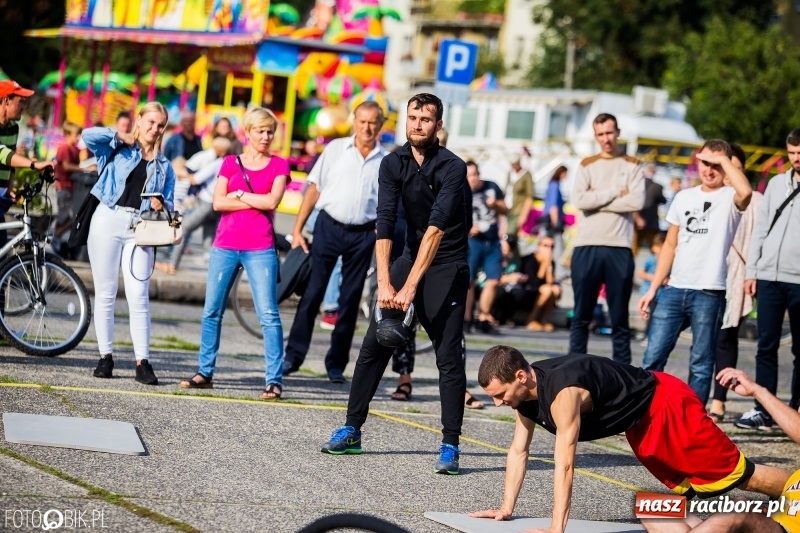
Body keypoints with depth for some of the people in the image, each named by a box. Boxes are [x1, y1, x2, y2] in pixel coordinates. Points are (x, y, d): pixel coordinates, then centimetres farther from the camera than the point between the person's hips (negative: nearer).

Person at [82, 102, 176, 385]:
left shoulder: (164, 166, 18)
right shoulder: (117, 149, 8)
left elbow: (168, 204, 16)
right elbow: (89, 136, -9)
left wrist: (161, 205, -5)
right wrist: (120, 136, -3)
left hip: (140, 229, 2)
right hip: (108, 220, -2)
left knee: (139, 297, -6)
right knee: (105, 293, 2)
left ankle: (142, 362, -8)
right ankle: (105, 356, 7)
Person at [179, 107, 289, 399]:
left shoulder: (279, 165, 6)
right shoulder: (231, 162, 11)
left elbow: (272, 201, -10)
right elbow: (218, 202, -1)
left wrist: (239, 194, -3)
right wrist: (256, 201, -8)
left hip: (260, 248, -3)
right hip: (225, 245, 3)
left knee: (268, 314, -8)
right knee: (212, 311, 6)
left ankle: (275, 379, -8)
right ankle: (205, 372, 15)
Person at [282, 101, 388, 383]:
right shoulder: (336, 149, 2)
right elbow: (314, 189, 4)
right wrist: (297, 229, 0)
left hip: (362, 235, 1)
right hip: (328, 228, -1)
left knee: (350, 301, 6)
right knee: (312, 293, -2)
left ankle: (336, 364, 14)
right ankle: (293, 356, 5)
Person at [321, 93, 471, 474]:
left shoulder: (452, 168, -17)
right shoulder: (393, 164, -3)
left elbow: (436, 229, -26)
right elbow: (384, 224, -12)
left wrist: (409, 289, -33)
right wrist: (384, 283, -25)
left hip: (447, 267, -5)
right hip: (410, 257, 5)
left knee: (449, 357, -11)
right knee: (374, 345, 2)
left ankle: (450, 446, -8)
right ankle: (351, 430, 11)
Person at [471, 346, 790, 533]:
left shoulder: (561, 392, -34)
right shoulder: (526, 388, -6)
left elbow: (564, 465, -36)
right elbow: (518, 451, 5)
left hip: (666, 405, -9)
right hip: (641, 421, 9)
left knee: (740, 476, -5)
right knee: (689, 487, 20)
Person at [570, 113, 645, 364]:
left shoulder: (632, 165, 8)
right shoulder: (587, 165, 11)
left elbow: (637, 201, -9)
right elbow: (580, 200, -6)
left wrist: (597, 200, -8)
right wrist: (616, 192, -7)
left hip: (619, 249, -1)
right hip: (587, 247, 1)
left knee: (620, 319, 4)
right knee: (581, 317, 4)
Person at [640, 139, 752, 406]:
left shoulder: (729, 198, -1)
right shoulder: (684, 198, 15)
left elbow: (745, 192, -28)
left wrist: (723, 159, -15)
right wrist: (652, 288, 13)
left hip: (709, 293, -5)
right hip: (674, 290, 5)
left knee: (701, 364, 1)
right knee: (653, 357, 0)